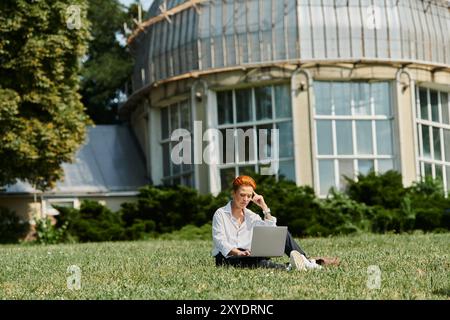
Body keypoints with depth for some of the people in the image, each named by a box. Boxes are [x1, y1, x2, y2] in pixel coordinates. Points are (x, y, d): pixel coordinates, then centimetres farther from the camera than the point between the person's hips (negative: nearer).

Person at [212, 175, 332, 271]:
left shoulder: (251, 216, 15)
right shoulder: (220, 214, 0)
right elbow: (220, 241, -13)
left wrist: (264, 207, 0)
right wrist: (238, 253, -31)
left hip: (248, 255, 5)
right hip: (227, 257, -5)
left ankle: (305, 261, -29)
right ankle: (287, 268, -58)